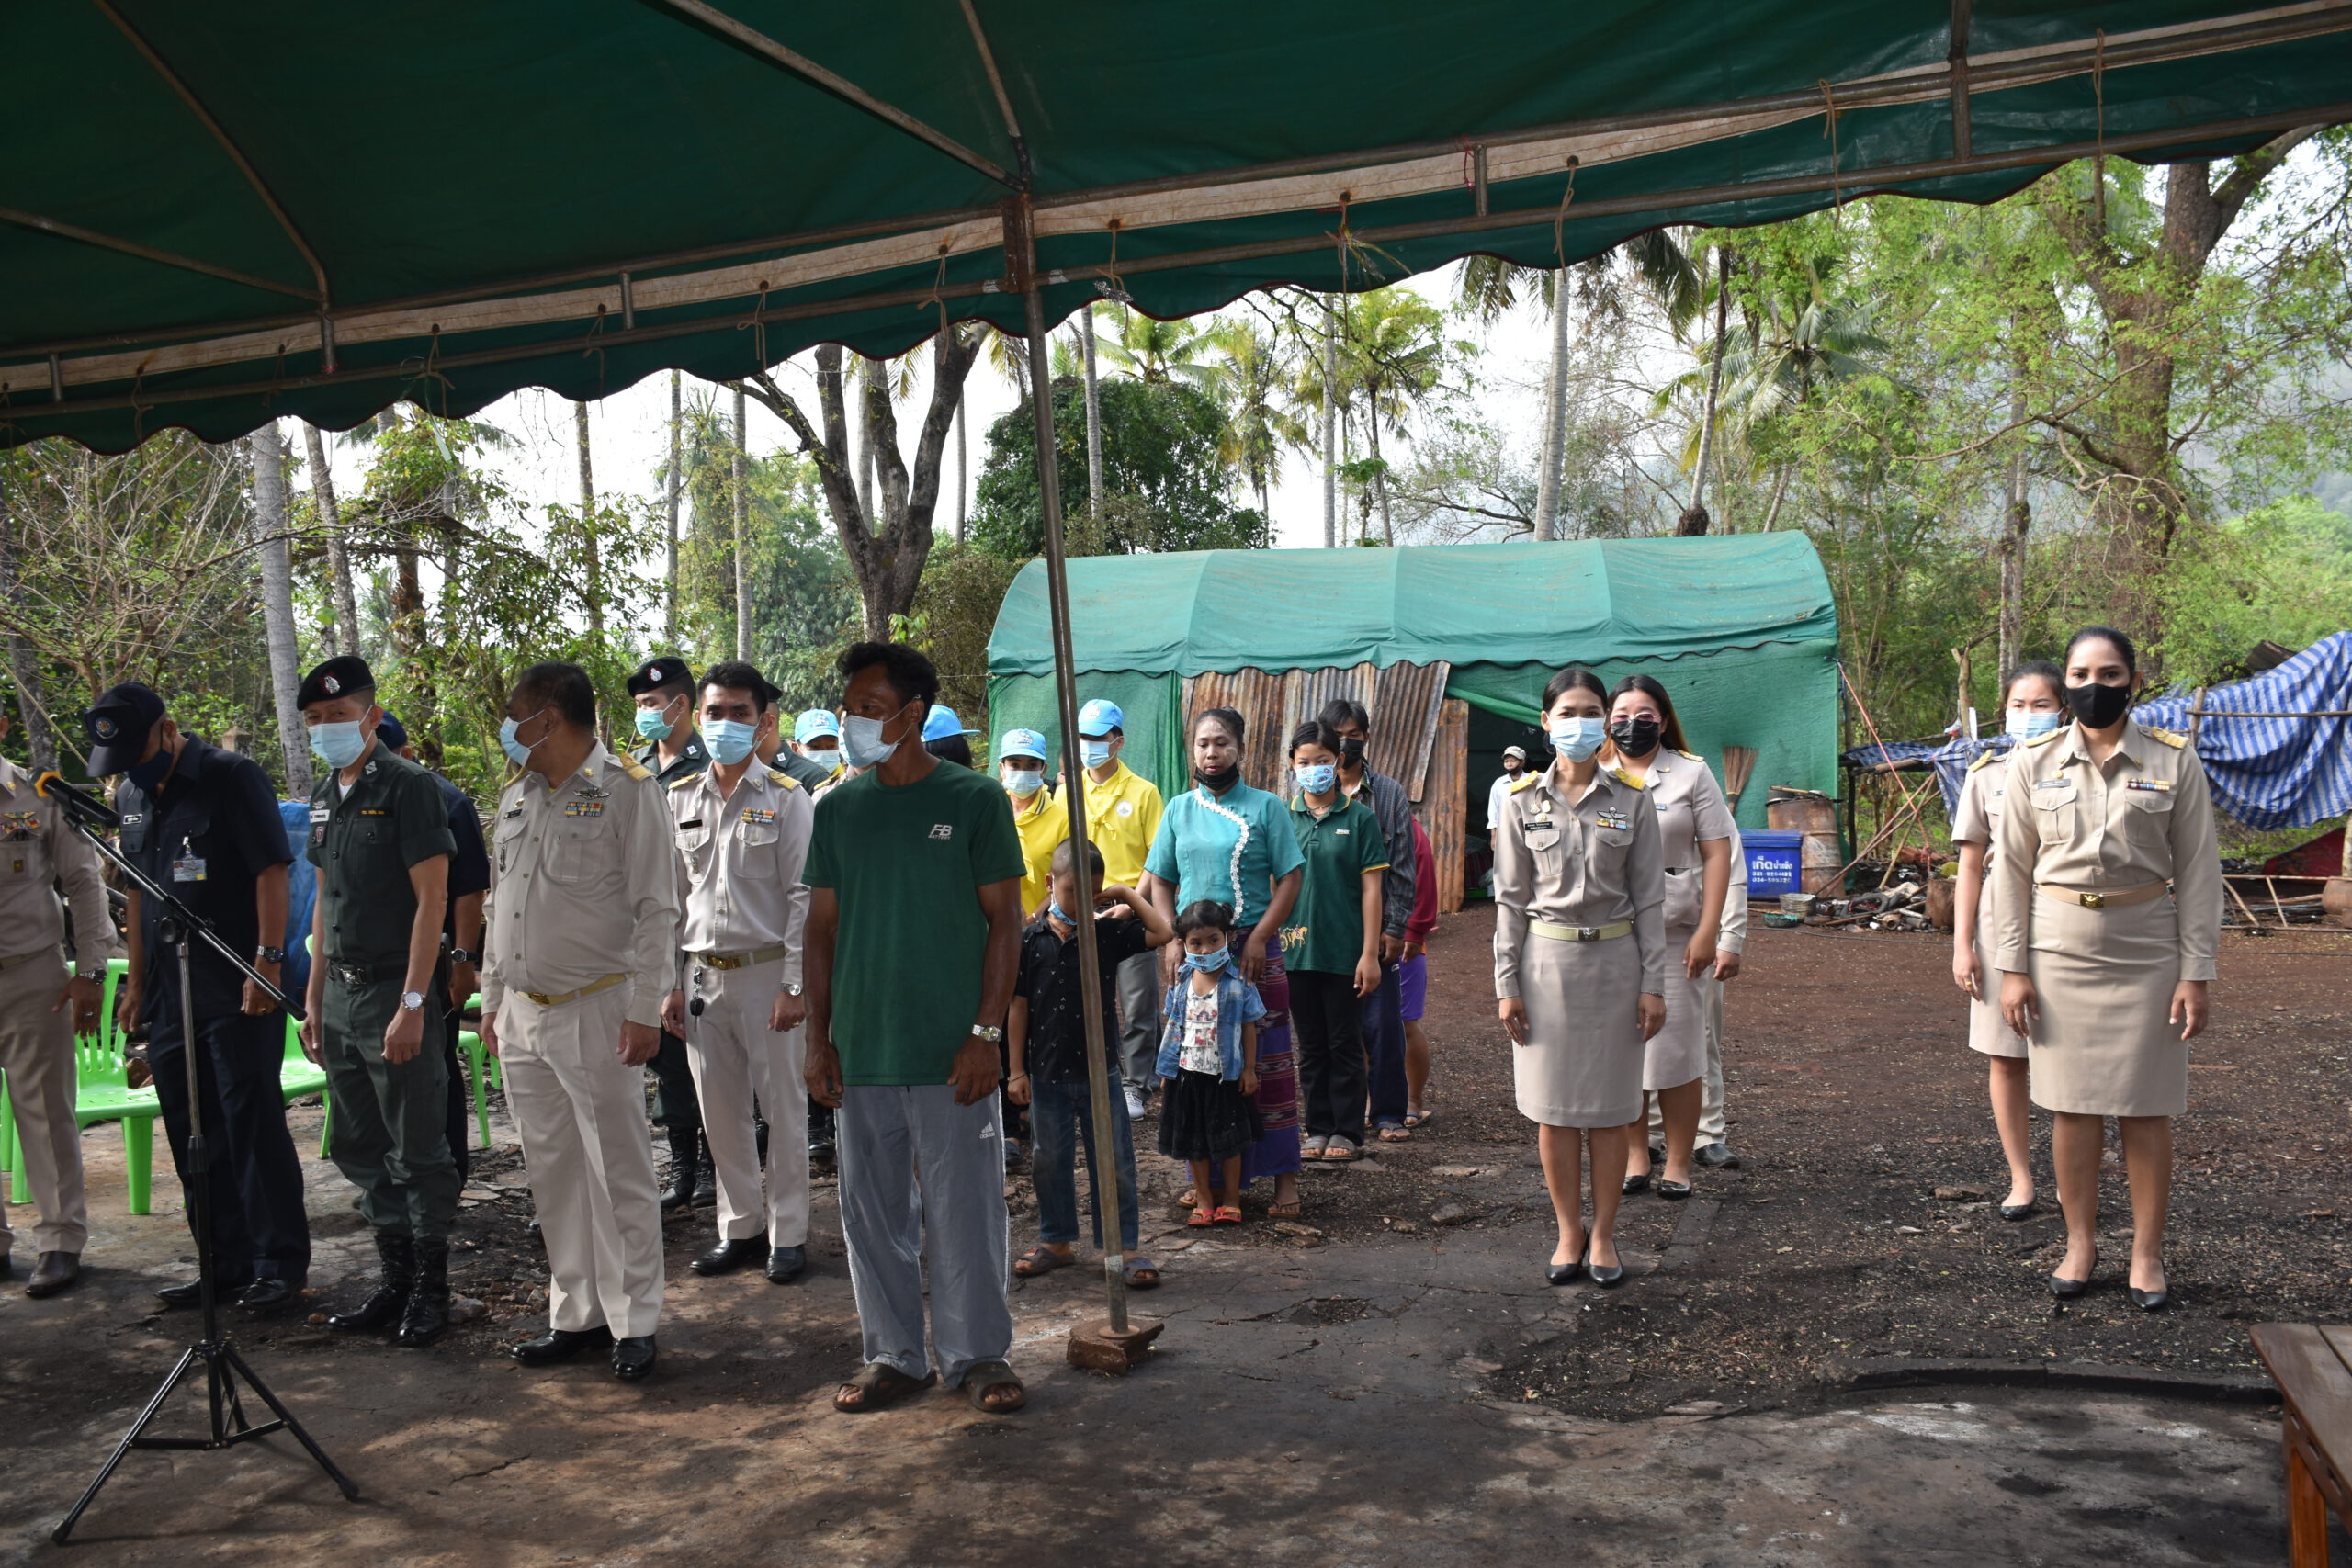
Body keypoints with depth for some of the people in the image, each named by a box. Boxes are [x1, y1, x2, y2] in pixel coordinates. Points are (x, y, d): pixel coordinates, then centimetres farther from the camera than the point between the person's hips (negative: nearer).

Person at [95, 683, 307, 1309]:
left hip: (238, 995, -7)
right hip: (169, 995, 8)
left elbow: (271, 871, -13)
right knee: (192, 1137, 11)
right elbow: (138, 893, 20)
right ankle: (226, 1263, 22)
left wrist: (267, 961, -19)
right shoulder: (131, 795, 14)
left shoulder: (232, 776, -8)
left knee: (253, 1126, -3)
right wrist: (136, 982, 19)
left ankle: (279, 1263, 7)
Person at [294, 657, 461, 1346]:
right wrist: (314, 994, 14)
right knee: (358, 1147, 14)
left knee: (417, 1152, 1)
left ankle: (430, 1288, 14)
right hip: (340, 995, 8)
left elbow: (432, 899, -15)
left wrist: (412, 1004, -19)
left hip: (396, 992, -8)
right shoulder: (324, 795, 12)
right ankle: (395, 1275, 26)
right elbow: (326, 899, 18)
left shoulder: (408, 786, -11)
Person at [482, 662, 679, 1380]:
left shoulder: (626, 791, -7)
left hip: (597, 1011, -7)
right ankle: (575, 1314, 23)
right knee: (552, 1172, 12)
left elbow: (656, 909, -11)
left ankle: (633, 1321, 9)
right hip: (523, 1015, 7)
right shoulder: (517, 797, 15)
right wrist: (492, 999, 18)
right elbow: (500, 906, 21)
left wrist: (645, 1010, -15)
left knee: (619, 1172, -1)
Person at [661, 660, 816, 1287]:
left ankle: (788, 1231, 15)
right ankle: (741, 1227, 24)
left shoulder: (787, 799, -3)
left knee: (784, 1105, 3)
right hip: (702, 976, 4)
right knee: (720, 1111, 10)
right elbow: (671, 898, 12)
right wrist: (669, 983, 8)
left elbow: (805, 898, -6)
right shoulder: (679, 800, 10)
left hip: (768, 971, -4)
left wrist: (794, 985, -12)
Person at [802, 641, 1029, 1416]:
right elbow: (823, 926, 11)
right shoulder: (838, 809, 7)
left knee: (965, 1207, 3)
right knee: (872, 1210, 11)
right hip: (860, 1053, 4)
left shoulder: (974, 799, -4)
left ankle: (978, 1354, 19)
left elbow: (1004, 921, -4)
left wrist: (986, 1032, -10)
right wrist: (819, 1037, 4)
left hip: (950, 1053, -4)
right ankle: (894, 1355, 25)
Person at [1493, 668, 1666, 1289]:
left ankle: (1604, 1234, 19)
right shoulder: (1524, 801, 1)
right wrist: (1507, 983, -2)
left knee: (1609, 1107, 6)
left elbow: (1649, 898, 1)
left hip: (1614, 959, 0)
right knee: (1553, 1106, 5)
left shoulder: (1631, 800, 0)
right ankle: (1569, 1232, 19)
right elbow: (1510, 899, 2)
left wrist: (1653, 983, -3)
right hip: (1547, 959, 0)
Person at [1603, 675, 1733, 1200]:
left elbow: (1717, 854, -1)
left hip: (1676, 936, -2)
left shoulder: (1692, 774, 3)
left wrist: (1707, 931, -10)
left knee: (1677, 1051, 1)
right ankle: (1635, 1157, 16)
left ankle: (1678, 1164, 12)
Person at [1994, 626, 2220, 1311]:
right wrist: (2012, 968, -1)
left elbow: (2198, 871, 0)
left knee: (2145, 1108, 4)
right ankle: (2080, 1244, 19)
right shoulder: (2033, 761, 1)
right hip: (2060, 947, 1)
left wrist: (2195, 974, -4)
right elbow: (2012, 868, 3)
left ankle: (2147, 1254, 17)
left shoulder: (2174, 761, -1)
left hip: (2146, 951, -1)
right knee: (2071, 1105, 6)